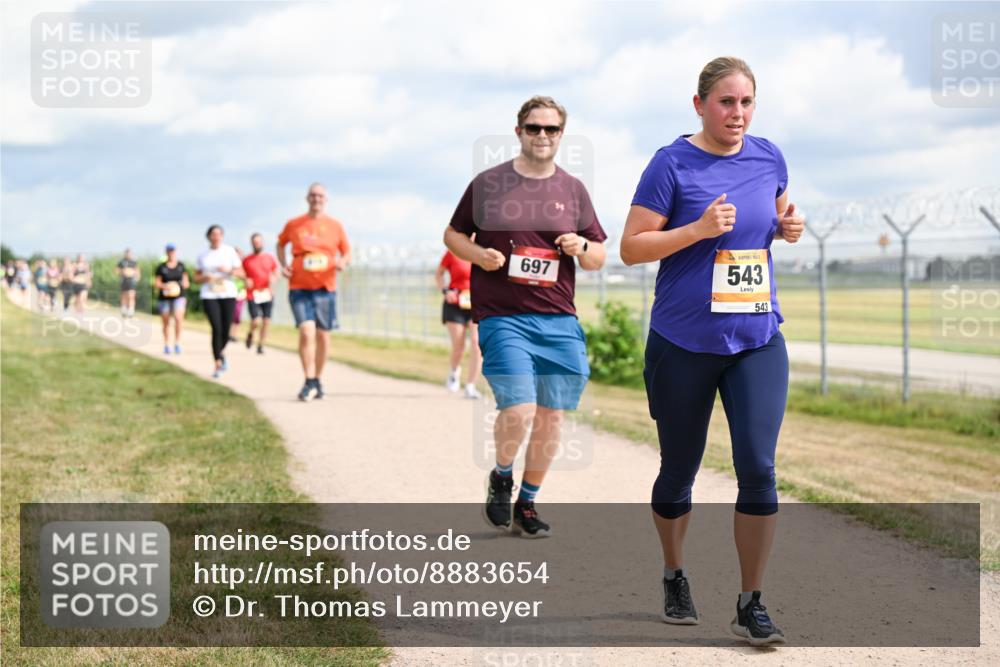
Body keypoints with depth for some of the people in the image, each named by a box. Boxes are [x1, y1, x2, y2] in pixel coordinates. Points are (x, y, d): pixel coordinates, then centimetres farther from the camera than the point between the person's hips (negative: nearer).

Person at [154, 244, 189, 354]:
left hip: (179, 297, 0)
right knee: (166, 322, 7)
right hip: (164, 298, 0)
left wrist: (185, 284, -6)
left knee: (178, 318, -20)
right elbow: (156, 283, 1)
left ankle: (177, 343, -12)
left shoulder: (181, 265, 7)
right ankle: (166, 345, 22)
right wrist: (164, 286, -19)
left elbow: (186, 280, 17)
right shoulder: (161, 267, -1)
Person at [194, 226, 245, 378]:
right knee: (217, 329, -14)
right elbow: (196, 278, 13)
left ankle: (221, 353, 31)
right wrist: (205, 278, -8)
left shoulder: (230, 251, 6)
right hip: (209, 296, 0)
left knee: (226, 330, -1)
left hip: (228, 294, 0)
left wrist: (229, 271, -15)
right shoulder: (203, 255, 9)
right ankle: (218, 365, -8)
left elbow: (241, 273, 4)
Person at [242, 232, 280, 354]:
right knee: (256, 322, -13)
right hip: (252, 295, -2)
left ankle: (261, 344, 17)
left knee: (266, 322, 1)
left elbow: (276, 273, 10)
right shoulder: (246, 260, 2)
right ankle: (250, 334, 20)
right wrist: (246, 280, -10)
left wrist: (273, 278, -12)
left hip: (267, 295, 2)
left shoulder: (270, 258, 5)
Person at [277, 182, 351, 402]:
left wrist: (343, 262, -11)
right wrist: (283, 264, 6)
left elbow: (347, 252, 12)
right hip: (299, 287, -1)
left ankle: (318, 381, 23)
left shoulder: (335, 226, 5)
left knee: (323, 335, 6)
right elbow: (280, 244, 22)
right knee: (306, 332, -16)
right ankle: (309, 382, -10)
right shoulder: (293, 225, 4)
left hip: (325, 287, 2)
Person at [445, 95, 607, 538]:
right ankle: (501, 477, 15)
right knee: (518, 410, -16)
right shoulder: (487, 183, 4)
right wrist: (479, 255, -7)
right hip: (502, 317, -3)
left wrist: (582, 248, -7)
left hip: (558, 319, 3)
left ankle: (527, 504, 21)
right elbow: (453, 235, 13)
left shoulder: (573, 190, 12)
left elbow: (599, 258, 16)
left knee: (550, 416, 4)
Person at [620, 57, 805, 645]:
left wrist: (788, 228, 0)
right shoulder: (673, 164, -9)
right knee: (679, 470, 11)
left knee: (758, 466, -9)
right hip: (683, 343, -3)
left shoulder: (769, 158, 5)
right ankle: (676, 579, 35)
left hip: (758, 340, 3)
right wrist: (700, 228, -22)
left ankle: (752, 604, 1)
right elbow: (632, 247, -10)